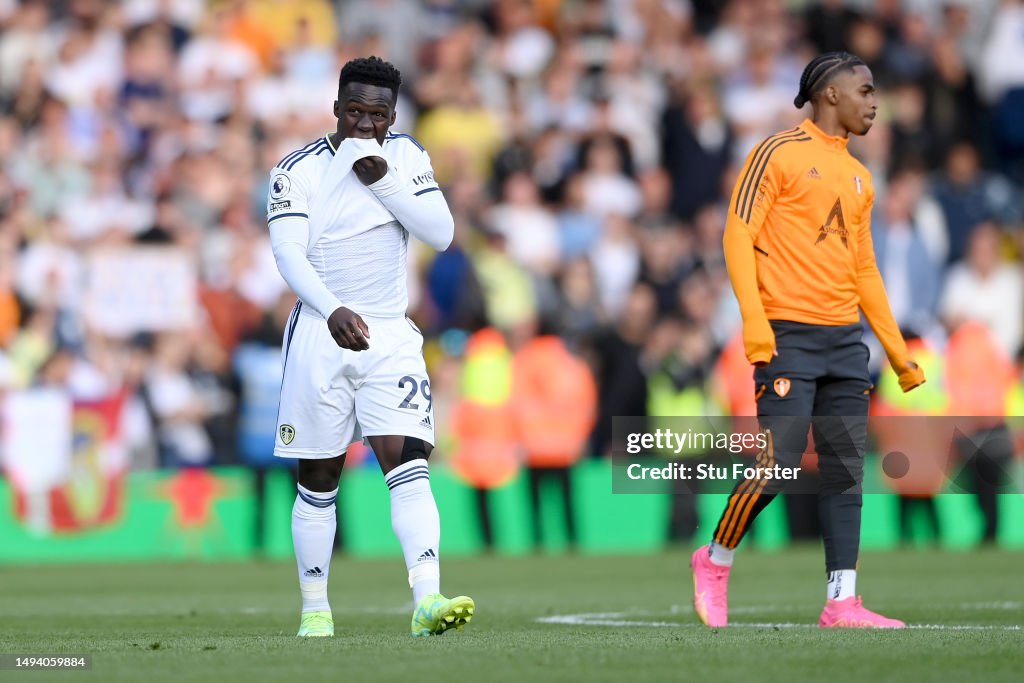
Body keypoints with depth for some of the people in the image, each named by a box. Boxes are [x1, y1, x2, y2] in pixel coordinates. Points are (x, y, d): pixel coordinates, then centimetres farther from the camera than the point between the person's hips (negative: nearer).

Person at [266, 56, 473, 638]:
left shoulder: (405, 157, 5)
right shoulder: (300, 170, -5)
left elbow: (442, 234, -5)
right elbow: (290, 253, -17)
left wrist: (383, 180, -16)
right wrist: (333, 311, -34)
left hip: (390, 336, 1)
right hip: (320, 333, -1)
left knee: (408, 464, -14)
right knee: (319, 480, 6)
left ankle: (428, 600, -25)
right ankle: (316, 610, 17)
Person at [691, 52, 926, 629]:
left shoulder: (859, 178, 19)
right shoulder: (779, 154, -2)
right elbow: (739, 236, -8)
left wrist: (898, 351, 20)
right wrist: (755, 320, -19)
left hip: (846, 341, 7)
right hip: (789, 337, -7)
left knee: (847, 472, 0)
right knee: (778, 467, -11)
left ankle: (843, 602, 0)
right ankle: (717, 561, 11)